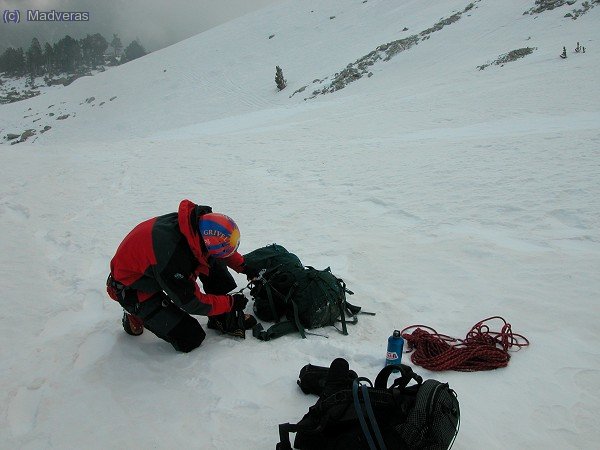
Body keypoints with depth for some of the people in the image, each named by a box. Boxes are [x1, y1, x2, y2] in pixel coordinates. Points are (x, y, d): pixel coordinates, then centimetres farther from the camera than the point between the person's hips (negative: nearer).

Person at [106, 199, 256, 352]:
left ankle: (225, 319, 0)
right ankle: (135, 314, 8)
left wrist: (244, 266, 5)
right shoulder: (172, 260, -41)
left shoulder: (197, 220, -20)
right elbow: (192, 303, -25)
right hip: (131, 288, -7)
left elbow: (220, 246, 6)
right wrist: (231, 302, -16)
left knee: (214, 263, -10)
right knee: (189, 339, -9)